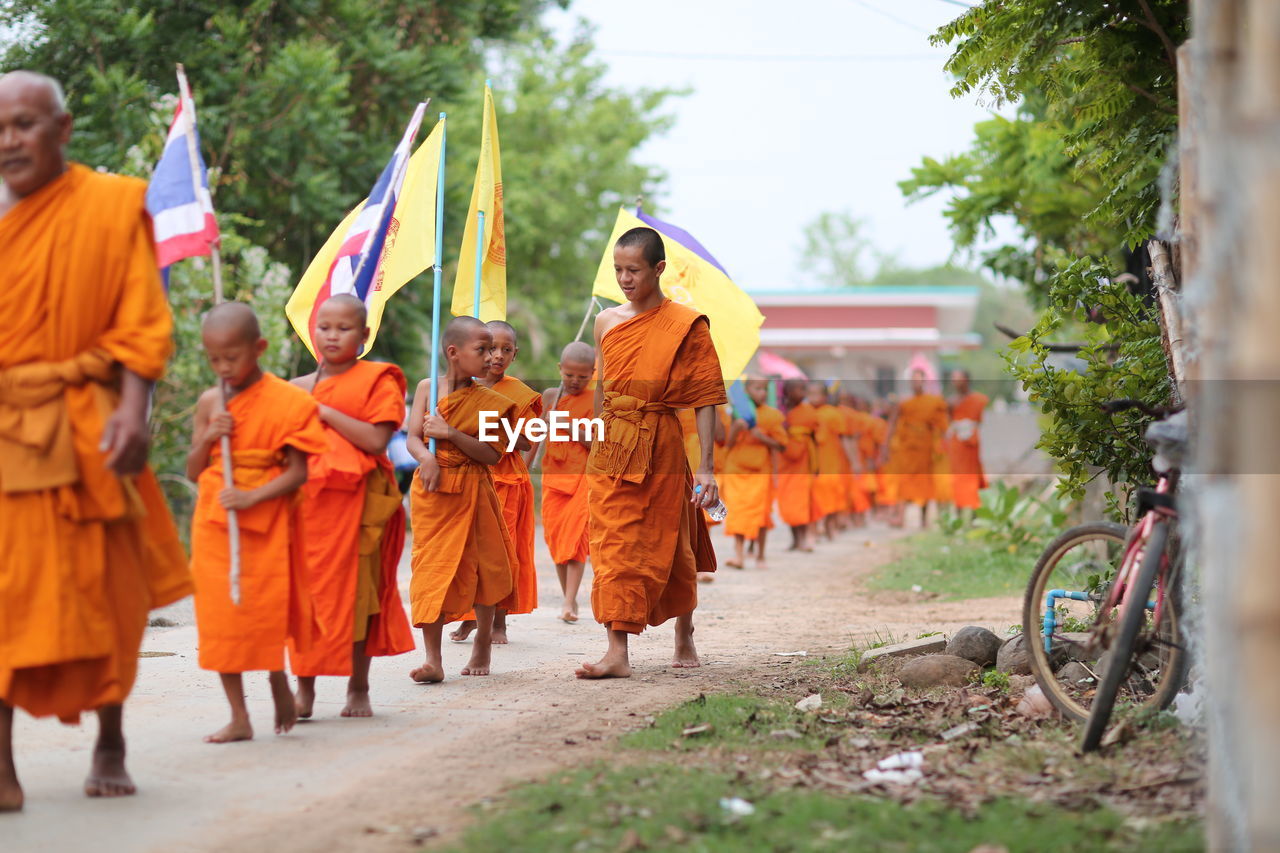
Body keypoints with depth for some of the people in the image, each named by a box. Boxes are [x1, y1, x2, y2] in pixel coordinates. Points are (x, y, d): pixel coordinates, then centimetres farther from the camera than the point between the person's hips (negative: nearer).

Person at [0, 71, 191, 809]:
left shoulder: (113, 206, 1)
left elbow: (142, 324, -3)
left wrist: (133, 412, -15)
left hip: (82, 429, -1)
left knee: (102, 595, 8)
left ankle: (110, 745, 24)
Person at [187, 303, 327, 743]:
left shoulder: (286, 401, -7)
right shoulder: (209, 403, 6)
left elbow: (297, 472, -10)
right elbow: (193, 472, 9)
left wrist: (252, 497, -21)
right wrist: (208, 437, -9)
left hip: (266, 521, -4)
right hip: (214, 521, 4)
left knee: (267, 609, -3)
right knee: (219, 612, 3)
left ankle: (279, 683, 27)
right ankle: (239, 718, 10)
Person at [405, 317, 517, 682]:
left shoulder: (488, 401, -1)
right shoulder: (428, 388, 2)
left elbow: (492, 455, -9)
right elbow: (413, 438, -3)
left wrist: (451, 434, -19)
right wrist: (426, 456, -25)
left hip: (473, 491, 1)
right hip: (433, 488, -1)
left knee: (481, 567, 9)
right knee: (431, 567, -6)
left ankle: (483, 641, 32)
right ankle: (433, 660, -8)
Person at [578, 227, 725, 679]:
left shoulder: (686, 326, -6)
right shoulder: (607, 322, 8)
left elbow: (705, 401, -7)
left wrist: (706, 468, -11)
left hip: (660, 446, -4)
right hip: (611, 447, 4)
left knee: (668, 547, 7)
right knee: (612, 544, -4)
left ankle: (684, 640, 27)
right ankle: (618, 652, -6)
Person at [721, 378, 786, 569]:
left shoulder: (773, 415, 2)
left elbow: (781, 445, 4)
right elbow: (728, 443, 3)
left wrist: (764, 438, -12)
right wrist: (736, 429, -16)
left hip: (761, 471, 0)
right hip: (736, 470, 0)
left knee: (760, 514, 1)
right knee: (737, 512, -8)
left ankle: (760, 556, 12)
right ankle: (738, 555, -9)